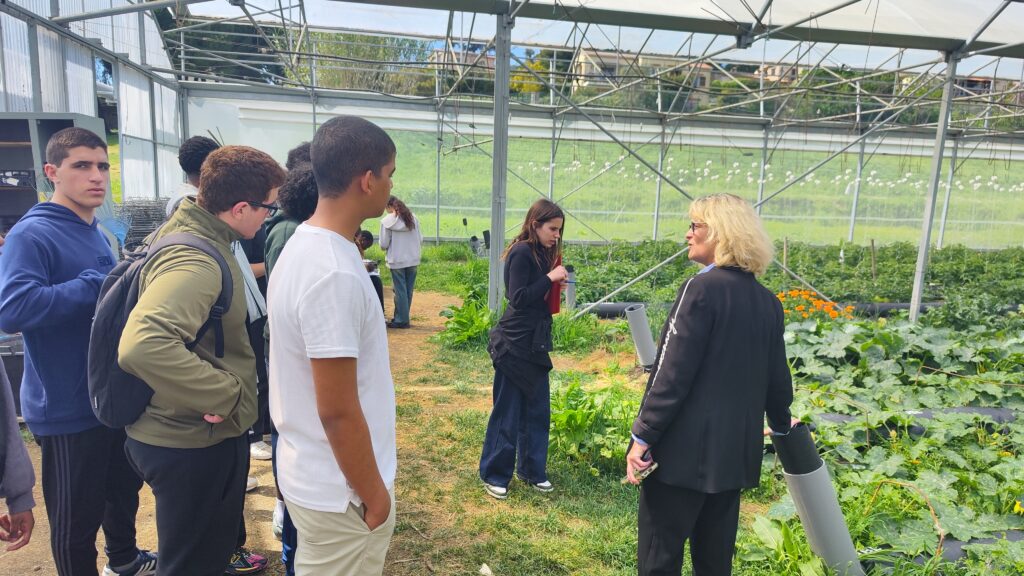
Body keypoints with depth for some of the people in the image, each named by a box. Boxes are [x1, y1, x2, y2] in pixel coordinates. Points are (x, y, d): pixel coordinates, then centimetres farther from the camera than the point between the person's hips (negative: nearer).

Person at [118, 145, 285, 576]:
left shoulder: (193, 232, 3)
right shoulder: (194, 261, -29)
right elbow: (142, 345, -43)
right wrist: (224, 394, -34)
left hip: (207, 434, 9)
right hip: (191, 443, -9)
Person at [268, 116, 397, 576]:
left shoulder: (303, 244, 3)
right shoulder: (335, 274, -28)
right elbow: (338, 412, -25)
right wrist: (374, 495, -13)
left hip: (311, 475, 9)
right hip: (339, 492, -9)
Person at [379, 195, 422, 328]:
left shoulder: (387, 221, -9)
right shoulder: (413, 218, 2)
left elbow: (384, 245, -7)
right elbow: (420, 239, 5)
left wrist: (388, 248, 14)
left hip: (397, 261, -4)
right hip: (413, 260, 4)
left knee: (400, 290, 4)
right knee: (408, 290, 12)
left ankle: (401, 320, 8)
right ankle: (400, 317, 22)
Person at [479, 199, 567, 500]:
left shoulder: (542, 254, 11)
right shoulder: (521, 253, -14)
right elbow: (518, 298, -21)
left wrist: (555, 286, 0)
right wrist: (549, 278, -20)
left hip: (535, 344, 9)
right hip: (515, 344, -9)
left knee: (537, 409, 14)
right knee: (507, 411, 3)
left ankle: (532, 470, 28)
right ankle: (494, 475, 17)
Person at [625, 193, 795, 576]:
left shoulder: (702, 288, -15)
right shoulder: (767, 302, 7)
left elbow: (672, 373, -19)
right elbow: (776, 376, 15)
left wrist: (643, 436, -14)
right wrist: (781, 423, 33)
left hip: (686, 447, -7)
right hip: (736, 449, 8)